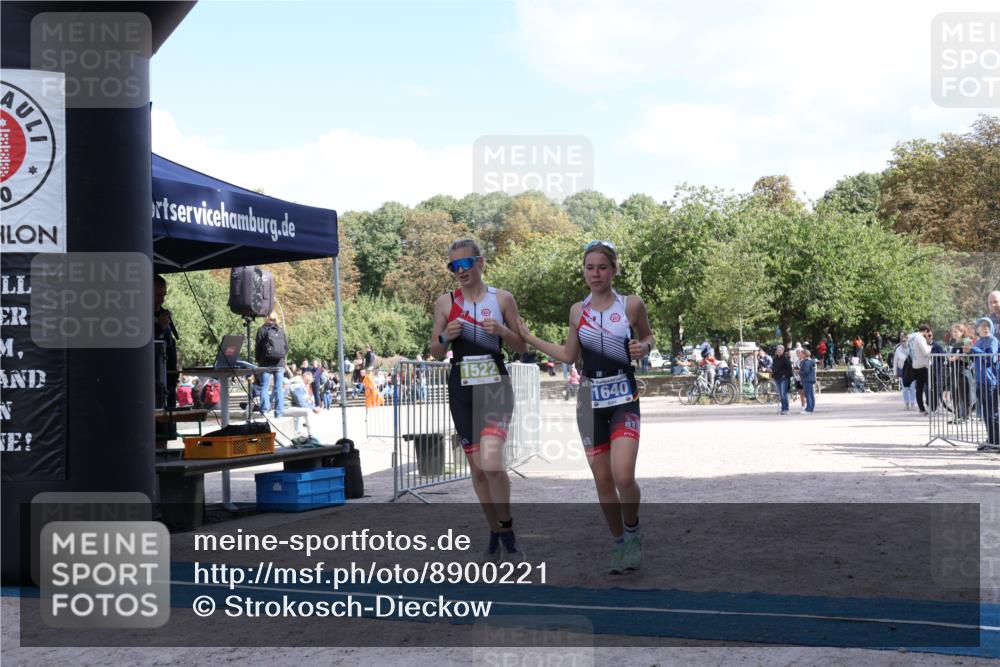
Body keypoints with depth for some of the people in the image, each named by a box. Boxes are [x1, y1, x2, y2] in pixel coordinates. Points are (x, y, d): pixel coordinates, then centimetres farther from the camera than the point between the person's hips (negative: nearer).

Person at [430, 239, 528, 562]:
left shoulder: (502, 298, 2)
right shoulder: (445, 302, 6)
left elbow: (523, 347, 6)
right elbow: (436, 352, 10)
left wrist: (502, 331, -13)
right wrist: (445, 337, -11)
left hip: (496, 386, -3)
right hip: (462, 389, 3)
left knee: (491, 462, -21)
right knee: (477, 468, 7)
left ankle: (507, 529, -3)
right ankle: (496, 534, 22)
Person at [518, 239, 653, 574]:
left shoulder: (632, 305, -2)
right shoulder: (578, 310, 6)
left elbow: (648, 336, 13)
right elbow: (569, 355, 14)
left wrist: (643, 347, -9)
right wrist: (529, 338, 12)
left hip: (624, 399, -3)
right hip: (590, 401, 3)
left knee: (623, 476, -19)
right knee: (603, 481, 5)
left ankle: (632, 529, 9)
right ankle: (619, 543, 22)